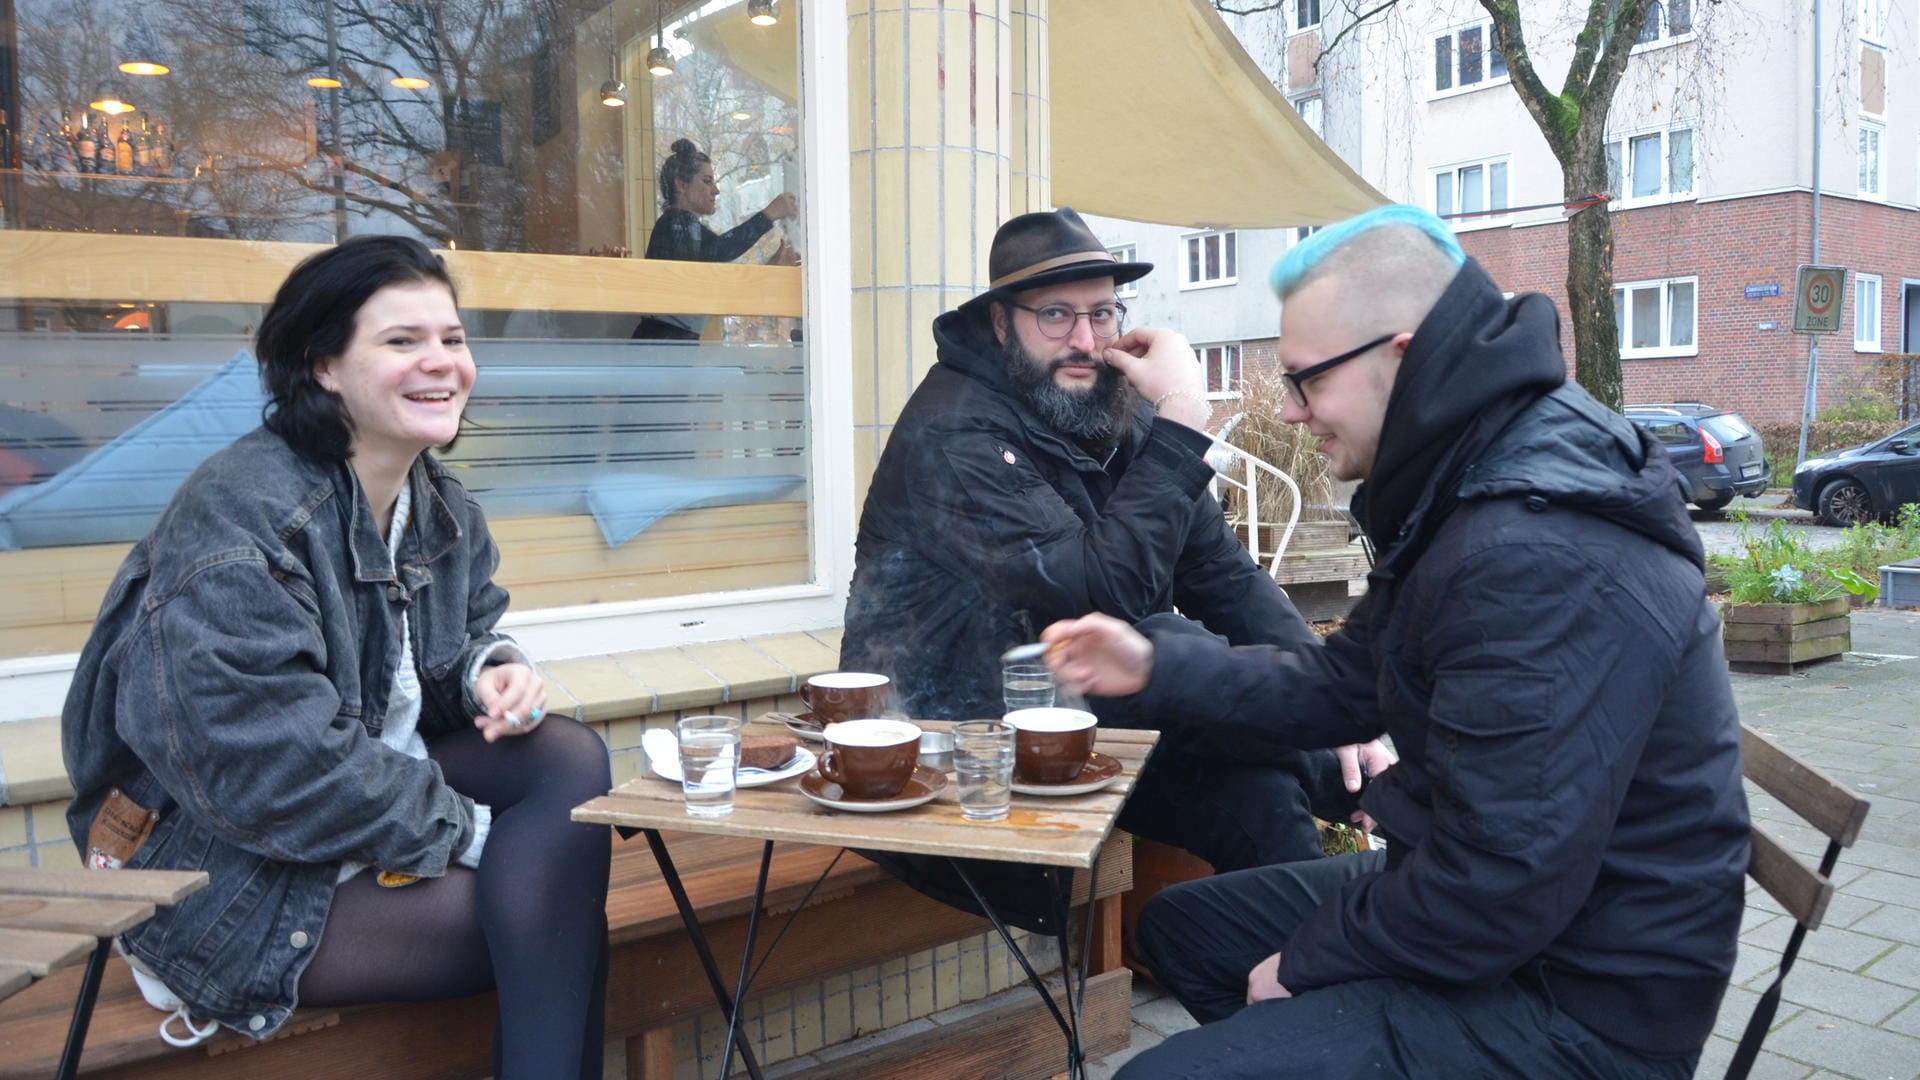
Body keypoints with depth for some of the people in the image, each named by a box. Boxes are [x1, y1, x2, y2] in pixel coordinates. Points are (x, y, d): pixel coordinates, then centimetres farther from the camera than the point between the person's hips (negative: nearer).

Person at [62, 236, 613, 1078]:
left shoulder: (442, 508, 3)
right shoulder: (239, 519, -23)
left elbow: (465, 637, 15)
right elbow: (273, 767, -28)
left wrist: (492, 672, -11)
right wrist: (475, 833, -22)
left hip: (374, 784, 8)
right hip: (230, 879, -8)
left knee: (572, 758, -16)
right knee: (548, 907, -21)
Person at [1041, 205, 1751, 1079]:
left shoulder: (1539, 559, -30)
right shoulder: (1461, 499, 5)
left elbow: (1501, 890, -29)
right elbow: (1345, 688, 10)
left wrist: (1310, 962, -14)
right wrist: (1159, 667, 2)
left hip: (1577, 1002, -10)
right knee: (1180, 925, 18)